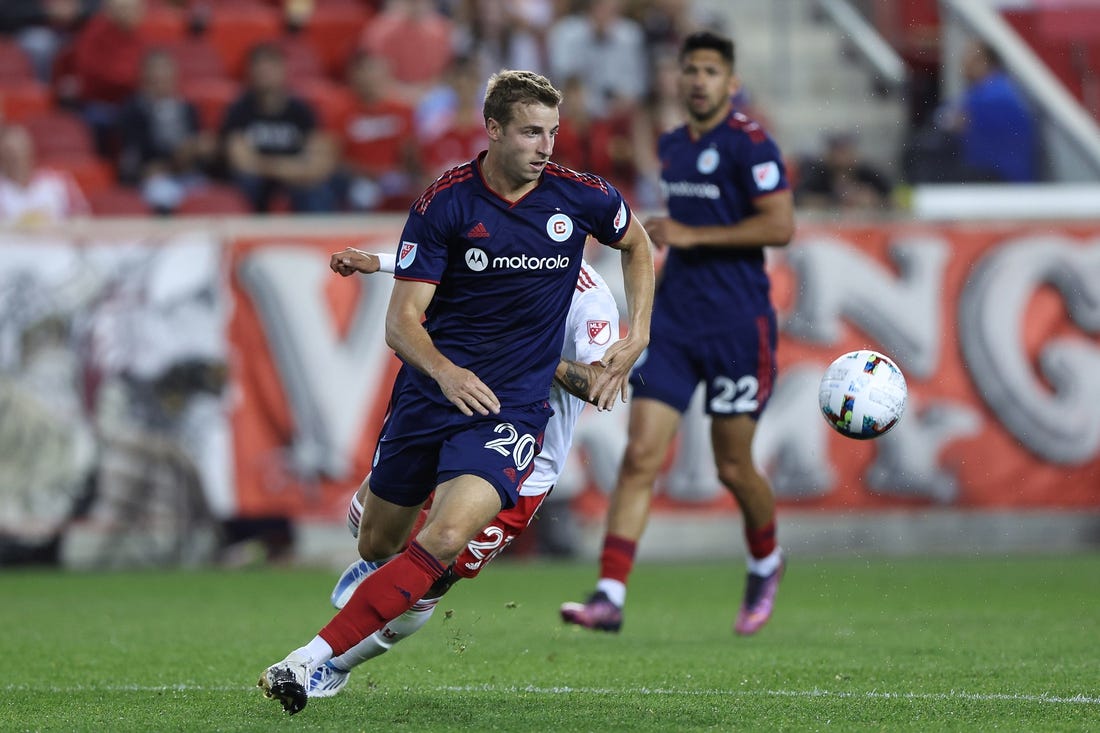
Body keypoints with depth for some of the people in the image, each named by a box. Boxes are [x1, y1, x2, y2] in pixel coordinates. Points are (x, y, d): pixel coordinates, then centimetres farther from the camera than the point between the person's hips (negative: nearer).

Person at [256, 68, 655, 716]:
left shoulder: (580, 196, -4)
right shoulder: (445, 202, -9)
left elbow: (637, 244, 19)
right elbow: (402, 321, -12)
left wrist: (637, 336, 8)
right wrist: (445, 370, -32)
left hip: (513, 407, -1)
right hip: (432, 390, 1)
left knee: (445, 541, -25)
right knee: (377, 547, 13)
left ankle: (311, 661, -25)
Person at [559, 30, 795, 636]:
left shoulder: (749, 144, -9)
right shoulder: (672, 147, 14)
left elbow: (780, 225, -17)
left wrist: (691, 235, -18)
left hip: (737, 325, -6)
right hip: (672, 320, 6)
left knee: (733, 466, 3)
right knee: (640, 455, -8)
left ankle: (766, 564, 34)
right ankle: (610, 596, -14)